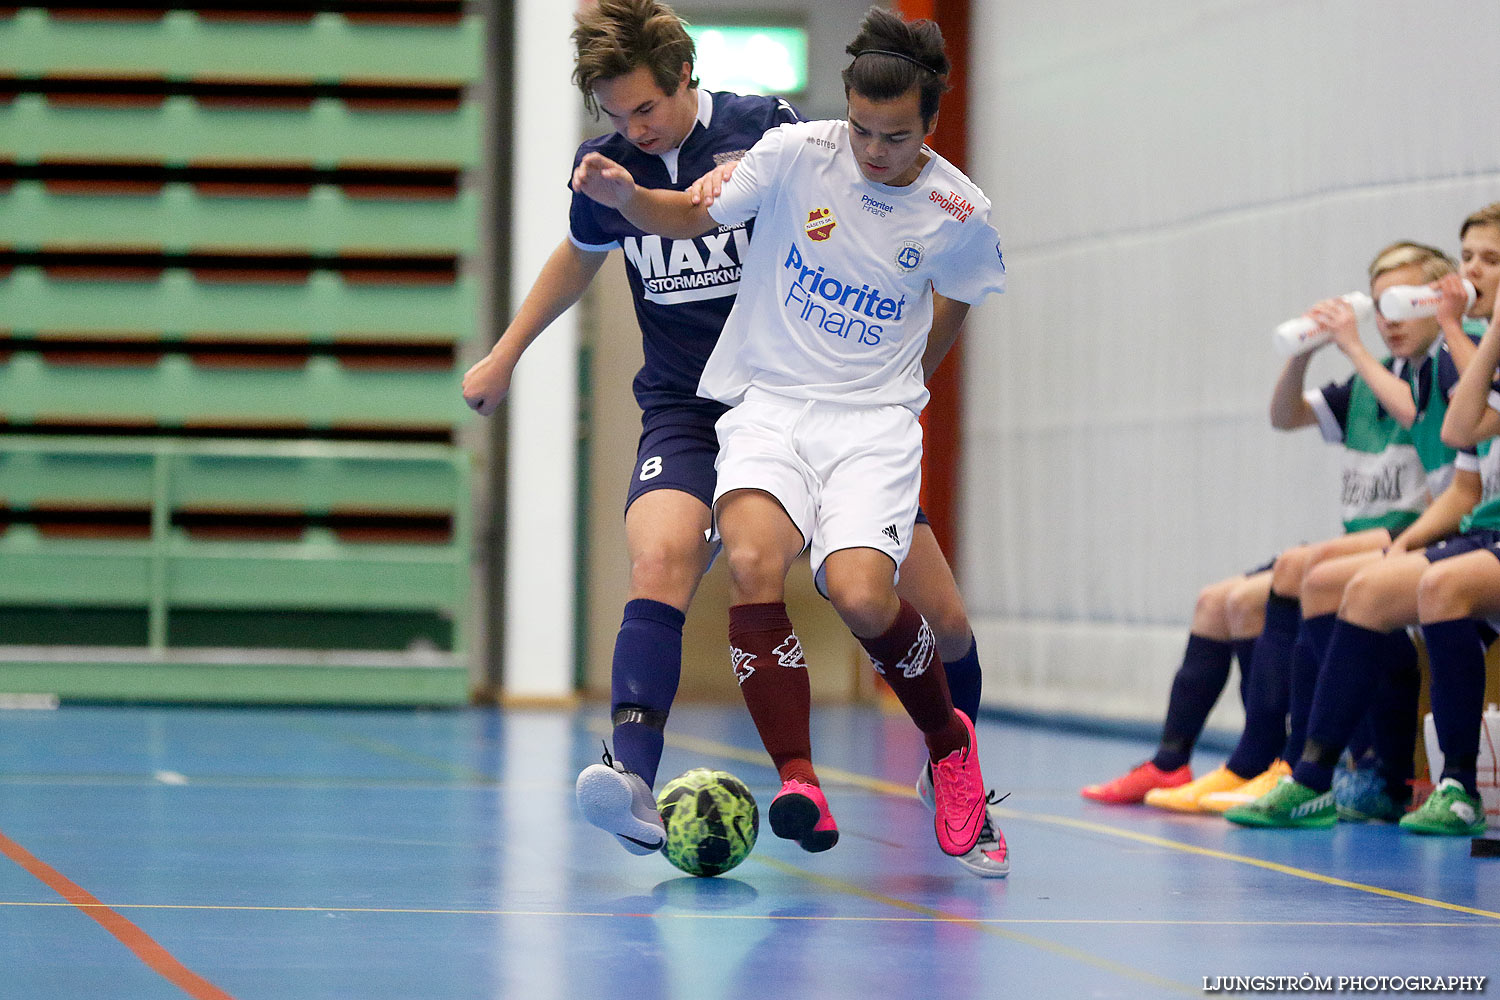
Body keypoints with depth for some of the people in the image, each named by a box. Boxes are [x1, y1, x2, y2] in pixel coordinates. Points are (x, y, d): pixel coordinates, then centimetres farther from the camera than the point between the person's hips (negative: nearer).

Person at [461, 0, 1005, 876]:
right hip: (687, 412, 1)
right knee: (660, 559, -32)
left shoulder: (766, 129, -10)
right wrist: (507, 352, 28)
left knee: (939, 617, -2)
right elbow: (581, 254, 24)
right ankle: (635, 786, -44)